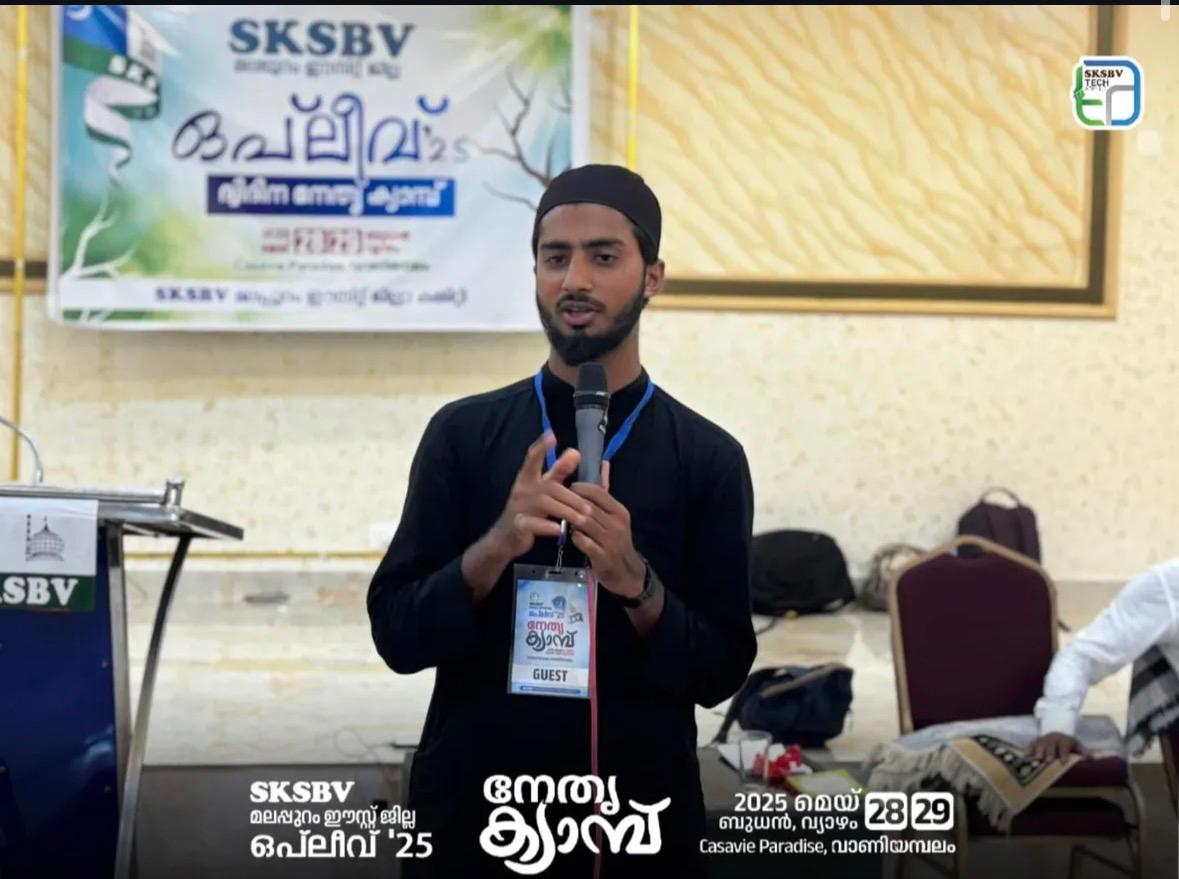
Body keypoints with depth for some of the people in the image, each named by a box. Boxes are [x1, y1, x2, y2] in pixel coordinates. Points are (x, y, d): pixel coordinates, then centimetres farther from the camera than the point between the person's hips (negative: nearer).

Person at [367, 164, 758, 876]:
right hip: (471, 805, 1)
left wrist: (636, 582, -21)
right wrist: (495, 546, -21)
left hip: (640, 813, 0)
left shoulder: (708, 457, -4)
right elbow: (397, 636, -5)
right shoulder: (463, 433, -2)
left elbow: (721, 674, -4)